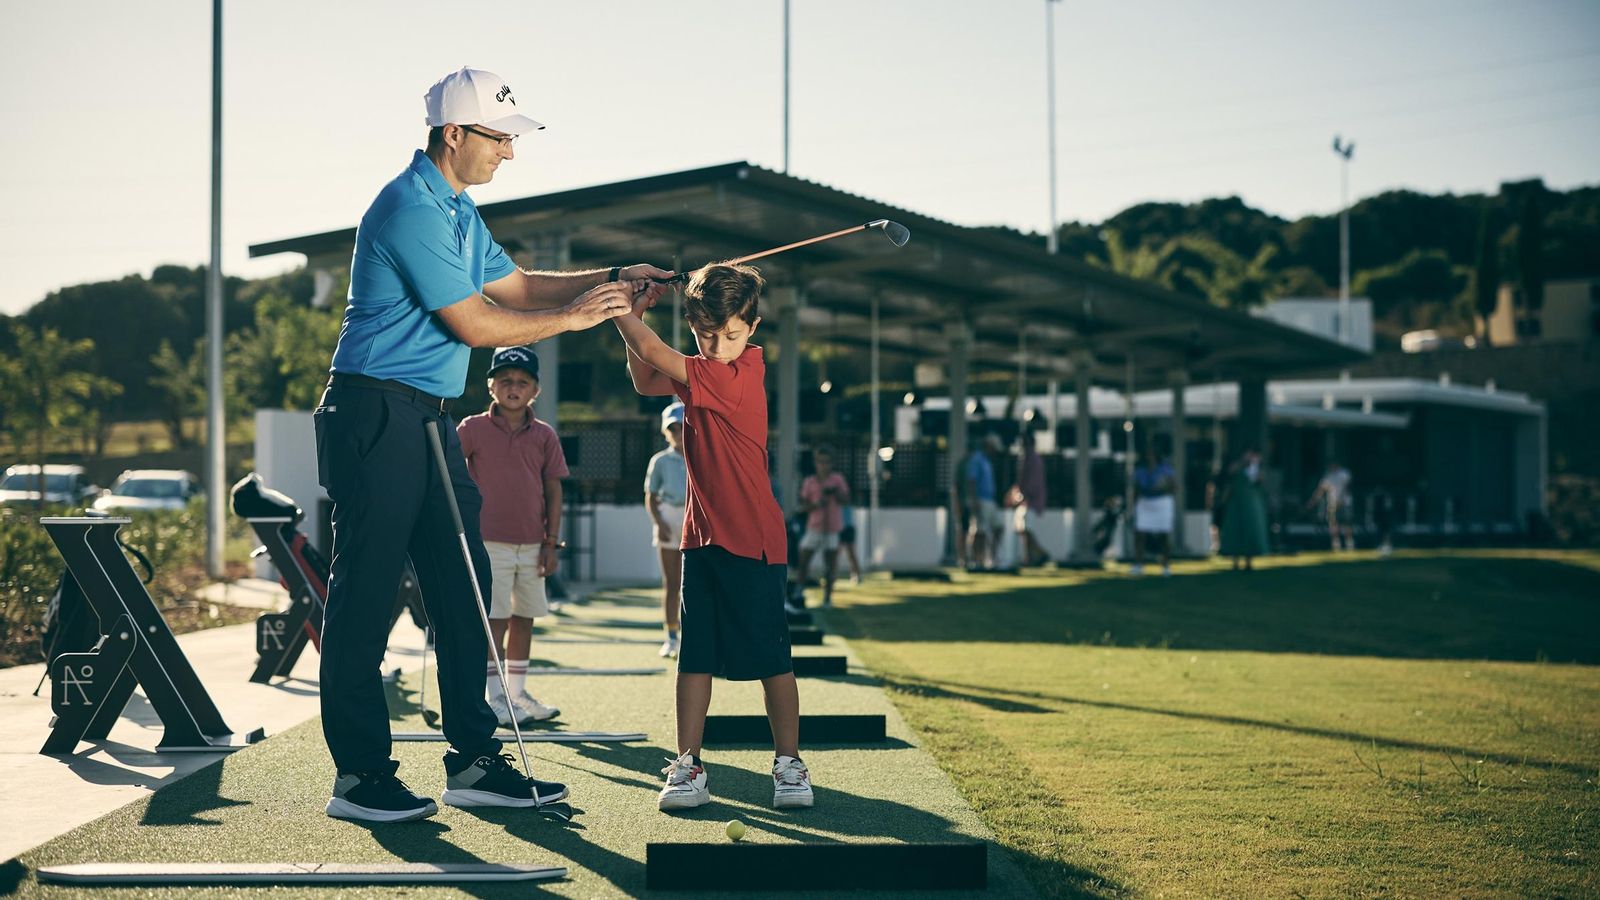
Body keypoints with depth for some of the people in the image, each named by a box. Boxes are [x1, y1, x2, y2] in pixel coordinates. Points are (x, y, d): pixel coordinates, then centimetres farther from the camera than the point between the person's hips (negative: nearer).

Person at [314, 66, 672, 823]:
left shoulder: (456, 209, 17)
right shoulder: (411, 209, -16)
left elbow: (514, 286, 18)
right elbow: (474, 325, -17)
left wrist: (612, 281, 8)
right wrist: (574, 316, -9)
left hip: (427, 418, 10)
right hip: (376, 413, -10)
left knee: (462, 586, 8)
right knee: (365, 592, -5)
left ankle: (473, 762, 13)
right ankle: (359, 776, 1)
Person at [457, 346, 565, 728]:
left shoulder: (544, 435, 6)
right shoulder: (473, 428, -2)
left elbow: (553, 489, 6)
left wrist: (552, 542, 3)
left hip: (532, 545, 4)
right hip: (490, 541, -4)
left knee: (524, 617, 11)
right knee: (495, 618, -5)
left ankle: (517, 693, 22)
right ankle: (495, 698, 2)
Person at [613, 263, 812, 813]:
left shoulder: (744, 372, -15)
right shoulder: (700, 373, 9)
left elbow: (655, 353, -17)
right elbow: (645, 382, 21)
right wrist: (634, 316, 8)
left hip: (752, 540, -7)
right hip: (702, 536, 7)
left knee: (771, 656, 1)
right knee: (694, 654, 6)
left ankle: (788, 765, 11)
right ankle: (687, 767, 9)